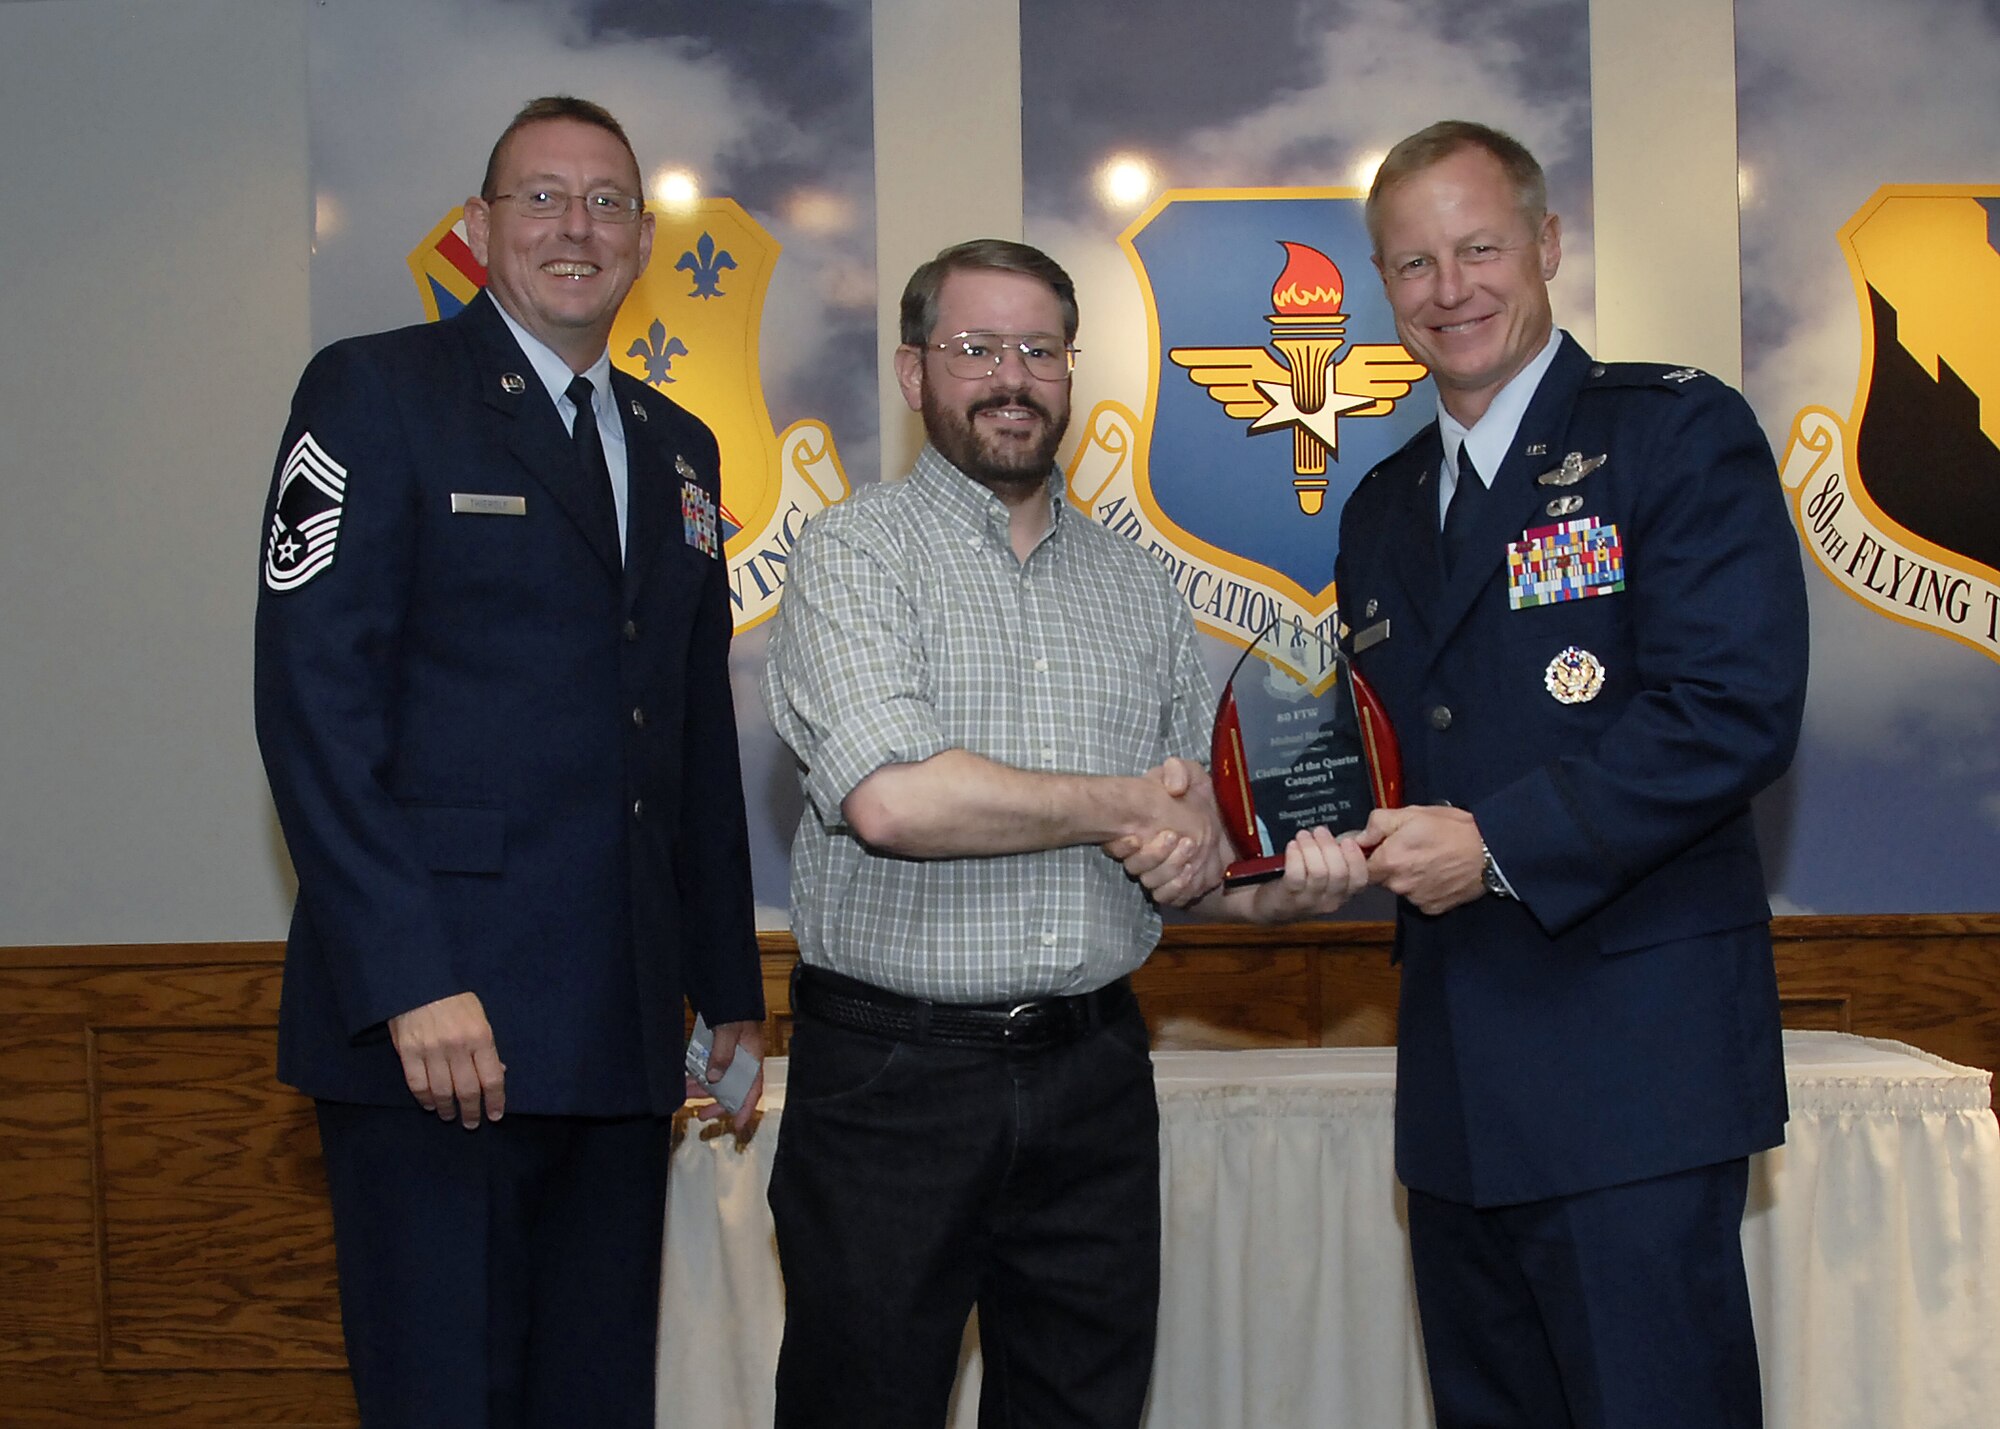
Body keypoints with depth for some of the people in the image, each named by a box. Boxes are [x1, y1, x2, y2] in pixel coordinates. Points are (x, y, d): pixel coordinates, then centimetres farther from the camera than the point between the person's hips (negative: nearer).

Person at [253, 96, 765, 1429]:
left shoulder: (678, 447, 18)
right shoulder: (375, 394, -2)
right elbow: (314, 703, -11)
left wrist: (730, 987, 17)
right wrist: (411, 984, -19)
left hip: (623, 1034, 6)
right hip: (435, 1021, -6)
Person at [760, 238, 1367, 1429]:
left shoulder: (1137, 585, 13)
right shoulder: (855, 552, -3)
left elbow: (1202, 839, 15)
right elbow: (892, 797, -19)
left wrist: (1290, 883, -8)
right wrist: (1125, 805, -10)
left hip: (1093, 1074, 5)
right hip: (892, 1072, -4)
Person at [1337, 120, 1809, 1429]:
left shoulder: (1681, 433, -5)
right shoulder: (1382, 509, 17)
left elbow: (1736, 713, -16)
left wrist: (1499, 843, -19)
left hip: (1631, 1054, -7)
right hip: (1458, 1076, 7)